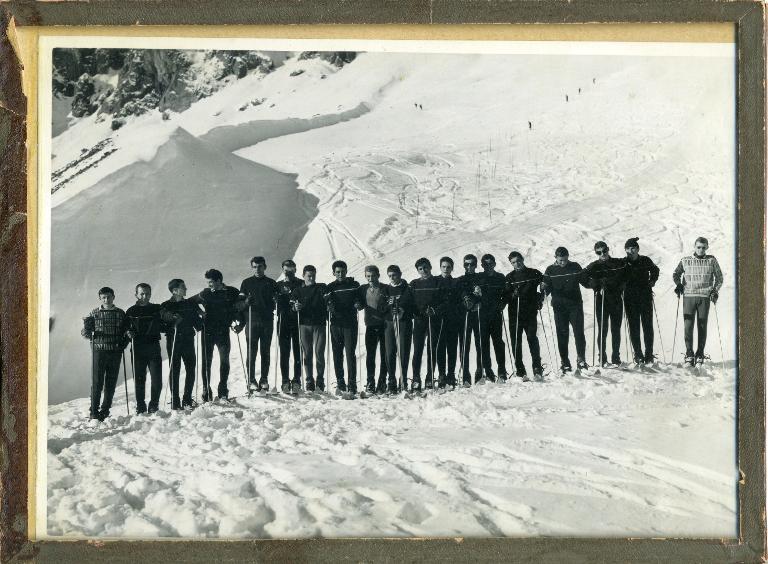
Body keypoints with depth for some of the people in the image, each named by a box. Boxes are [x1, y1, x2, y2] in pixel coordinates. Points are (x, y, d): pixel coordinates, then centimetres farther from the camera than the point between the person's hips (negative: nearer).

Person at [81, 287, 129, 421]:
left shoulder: (120, 313, 9)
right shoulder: (94, 313, 6)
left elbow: (126, 332, 15)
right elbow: (87, 333, 7)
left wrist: (124, 343, -3)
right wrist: (86, 331, -15)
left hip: (115, 351, 2)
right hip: (98, 350, -2)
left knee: (111, 383, 5)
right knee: (97, 382, -7)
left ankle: (105, 411, 15)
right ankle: (94, 411, -3)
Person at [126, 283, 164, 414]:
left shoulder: (157, 309, 10)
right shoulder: (131, 311, 8)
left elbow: (163, 327, 15)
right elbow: (125, 330, 10)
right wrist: (128, 333, -11)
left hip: (154, 349, 0)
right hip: (138, 350, 0)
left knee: (157, 379, -4)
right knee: (139, 380, 2)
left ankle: (154, 406, 9)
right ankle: (140, 408, 12)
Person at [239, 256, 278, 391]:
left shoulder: (271, 283, 12)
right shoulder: (247, 283, 9)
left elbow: (276, 303, 16)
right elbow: (240, 303, 5)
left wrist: (276, 300, -7)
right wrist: (246, 302, -16)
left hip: (267, 321, 1)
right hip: (251, 321, -1)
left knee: (265, 352, 4)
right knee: (251, 351, -3)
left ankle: (264, 379, 11)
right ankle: (251, 380, 2)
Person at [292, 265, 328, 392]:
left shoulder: (322, 288, 11)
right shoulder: (298, 291, 12)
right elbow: (291, 307, 4)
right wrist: (295, 307, -18)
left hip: (319, 324, -1)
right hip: (304, 325, 1)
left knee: (319, 353, -6)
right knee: (306, 354, 2)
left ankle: (320, 381, 2)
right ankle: (309, 381, 8)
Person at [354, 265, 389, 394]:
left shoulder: (385, 289, -1)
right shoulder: (363, 289, 9)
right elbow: (359, 304, 8)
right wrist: (358, 305, -13)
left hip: (384, 325, -3)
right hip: (370, 326, 3)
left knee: (384, 355, 0)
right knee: (370, 355, 2)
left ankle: (382, 384, 6)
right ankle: (370, 383, 8)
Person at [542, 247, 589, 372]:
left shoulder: (575, 267, 5)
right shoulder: (550, 270, 5)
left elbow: (584, 281, 13)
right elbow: (547, 290, 5)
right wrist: (544, 287, -17)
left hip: (575, 305, 0)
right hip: (559, 307, 0)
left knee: (579, 332, -7)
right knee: (562, 334, 2)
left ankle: (581, 359, 1)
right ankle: (564, 362, 8)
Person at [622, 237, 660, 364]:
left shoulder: (645, 261, 2)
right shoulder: (623, 263, 2)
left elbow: (655, 270, 20)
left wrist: (652, 281, 6)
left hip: (645, 297, 0)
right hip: (630, 299, 0)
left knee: (647, 325, 0)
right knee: (634, 327, 0)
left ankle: (649, 354, 7)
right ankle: (638, 355, 7)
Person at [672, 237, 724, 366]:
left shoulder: (712, 261, 7)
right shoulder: (685, 261, 7)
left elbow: (719, 278, 14)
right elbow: (676, 274, 16)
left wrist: (715, 291, 3)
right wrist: (679, 285, -1)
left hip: (704, 297, 0)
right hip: (688, 296, 0)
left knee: (702, 326, 2)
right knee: (688, 326, -6)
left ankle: (700, 355, 11)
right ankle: (689, 355, -2)